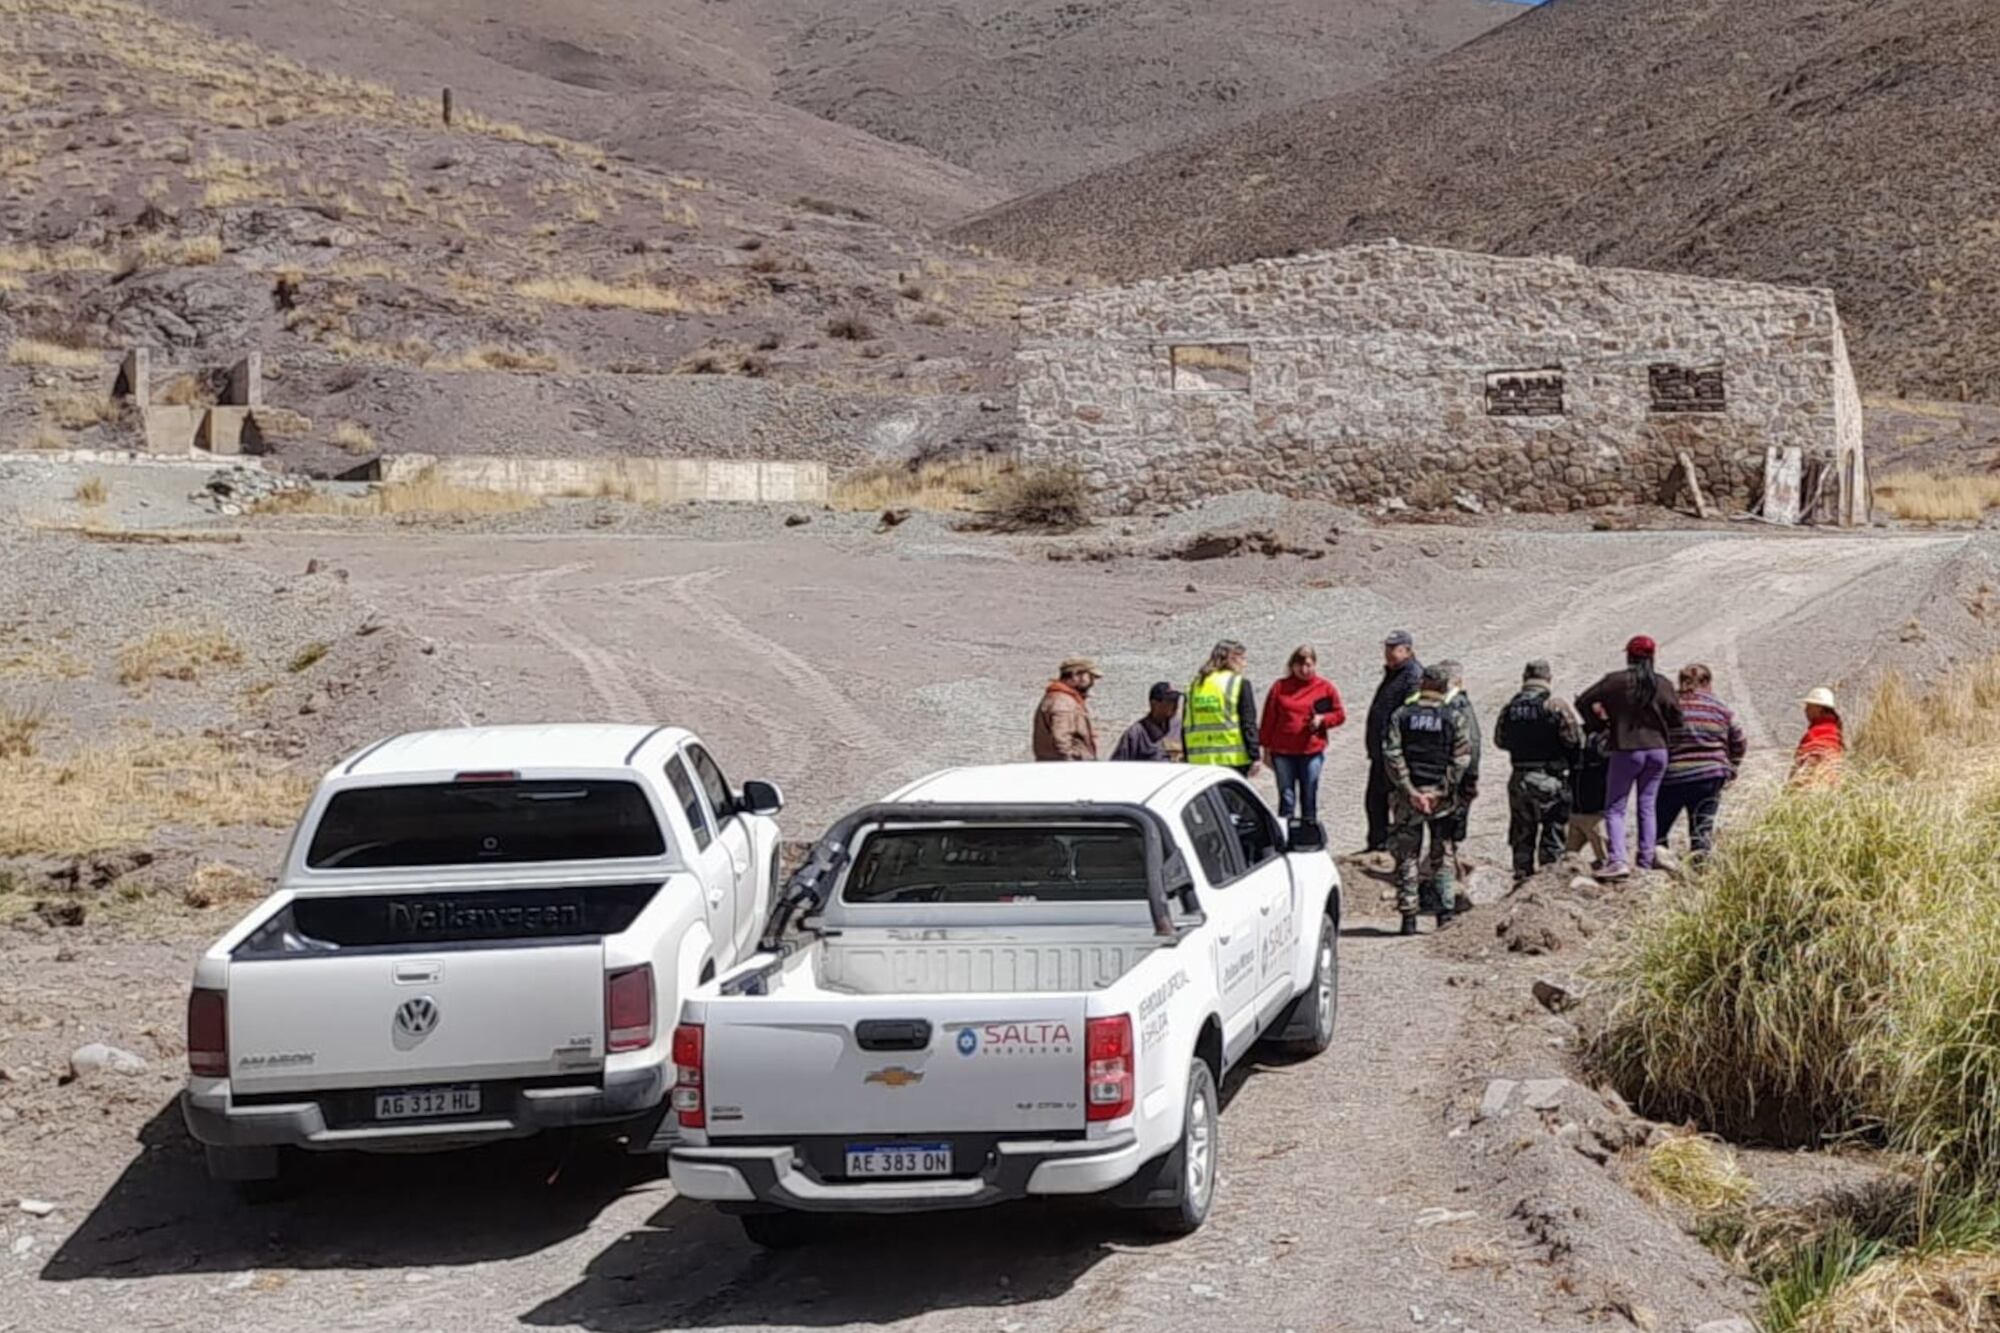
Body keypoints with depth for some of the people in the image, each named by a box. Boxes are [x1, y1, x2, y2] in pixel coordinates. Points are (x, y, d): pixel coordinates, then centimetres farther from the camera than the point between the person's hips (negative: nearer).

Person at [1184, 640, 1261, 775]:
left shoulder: (1196, 684, 12)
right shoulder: (1239, 684, -4)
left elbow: (1186, 725, 13)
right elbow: (1248, 724, -7)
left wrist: (1187, 756, 19)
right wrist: (1254, 757, -5)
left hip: (1199, 760, 5)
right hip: (1233, 759, -5)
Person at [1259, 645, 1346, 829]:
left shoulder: (1325, 687, 4)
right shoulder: (1280, 687, 4)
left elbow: (1339, 715, 9)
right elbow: (1269, 719, 5)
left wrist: (1322, 719, -11)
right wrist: (1266, 747, 3)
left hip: (1312, 751, 0)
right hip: (1282, 752, 0)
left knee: (1309, 798, 6)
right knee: (1286, 798, 2)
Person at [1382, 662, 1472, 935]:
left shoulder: (1401, 715, 2)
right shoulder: (1454, 718, 0)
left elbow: (1392, 754, -7)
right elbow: (1462, 758, -6)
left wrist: (1409, 790, -9)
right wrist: (1442, 790, -7)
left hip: (1407, 794, 0)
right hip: (1441, 796, 0)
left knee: (1406, 854, 6)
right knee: (1441, 853, 13)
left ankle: (1409, 915, 3)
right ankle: (1444, 909, 8)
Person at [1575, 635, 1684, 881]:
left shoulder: (1615, 681, -7)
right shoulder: (1663, 684, 0)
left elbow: (1582, 703, -5)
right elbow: (1677, 719, 4)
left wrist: (1601, 715, 14)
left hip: (1626, 751, -3)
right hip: (1657, 750, 3)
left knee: (1615, 808, 1)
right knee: (1648, 806, 12)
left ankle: (1617, 860, -15)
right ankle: (1645, 862, 11)